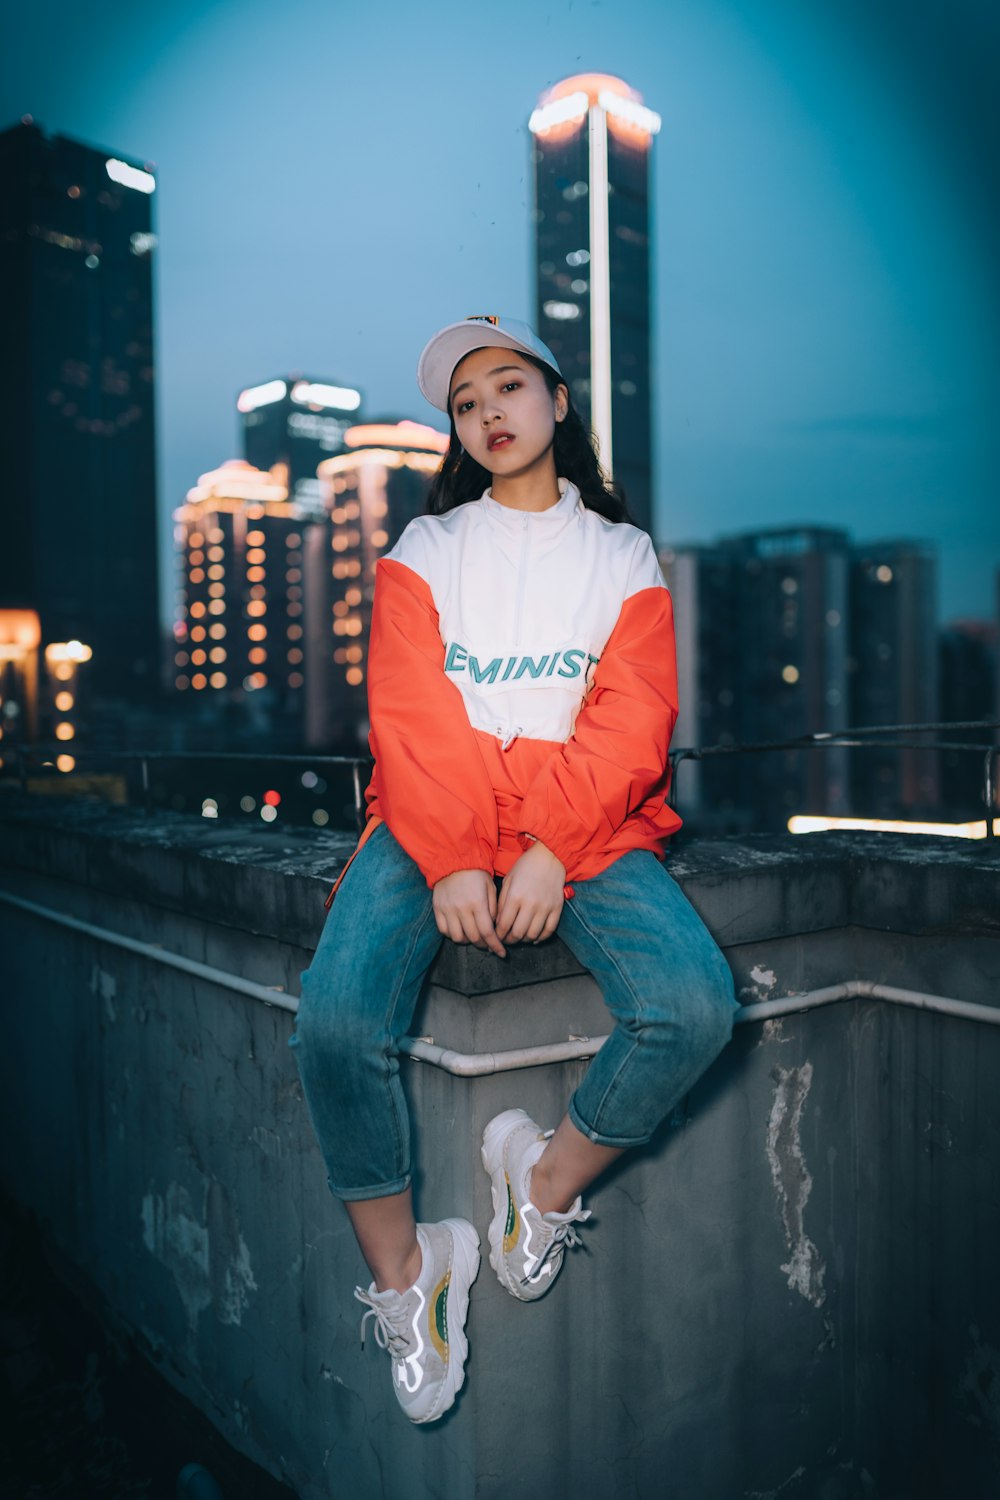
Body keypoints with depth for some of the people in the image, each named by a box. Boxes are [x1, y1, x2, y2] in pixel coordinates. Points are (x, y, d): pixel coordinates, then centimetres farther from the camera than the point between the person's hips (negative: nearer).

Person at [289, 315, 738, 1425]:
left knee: (695, 1007, -25)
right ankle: (402, 1273, -1)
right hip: (434, 820, 0)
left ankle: (549, 1178, 3)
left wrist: (550, 853, -15)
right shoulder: (425, 547, 14)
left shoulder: (622, 553, 14)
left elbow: (632, 724, 0)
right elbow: (411, 717, 0)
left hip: (585, 823, 1)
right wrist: (451, 862, -14)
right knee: (334, 1023, -25)